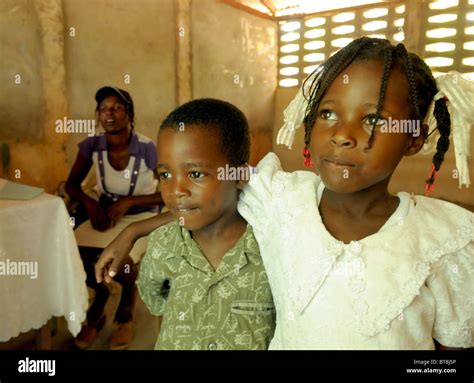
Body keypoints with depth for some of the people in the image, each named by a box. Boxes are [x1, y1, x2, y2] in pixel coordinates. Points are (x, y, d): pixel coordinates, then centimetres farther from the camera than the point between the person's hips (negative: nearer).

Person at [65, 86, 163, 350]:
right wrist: (90, 203, -15)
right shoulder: (91, 146, -6)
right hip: (106, 213, 4)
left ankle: (126, 313, 6)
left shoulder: (148, 149, -18)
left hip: (141, 216, -4)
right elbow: (72, 184, 5)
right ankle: (99, 300, 14)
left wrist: (128, 202, -23)